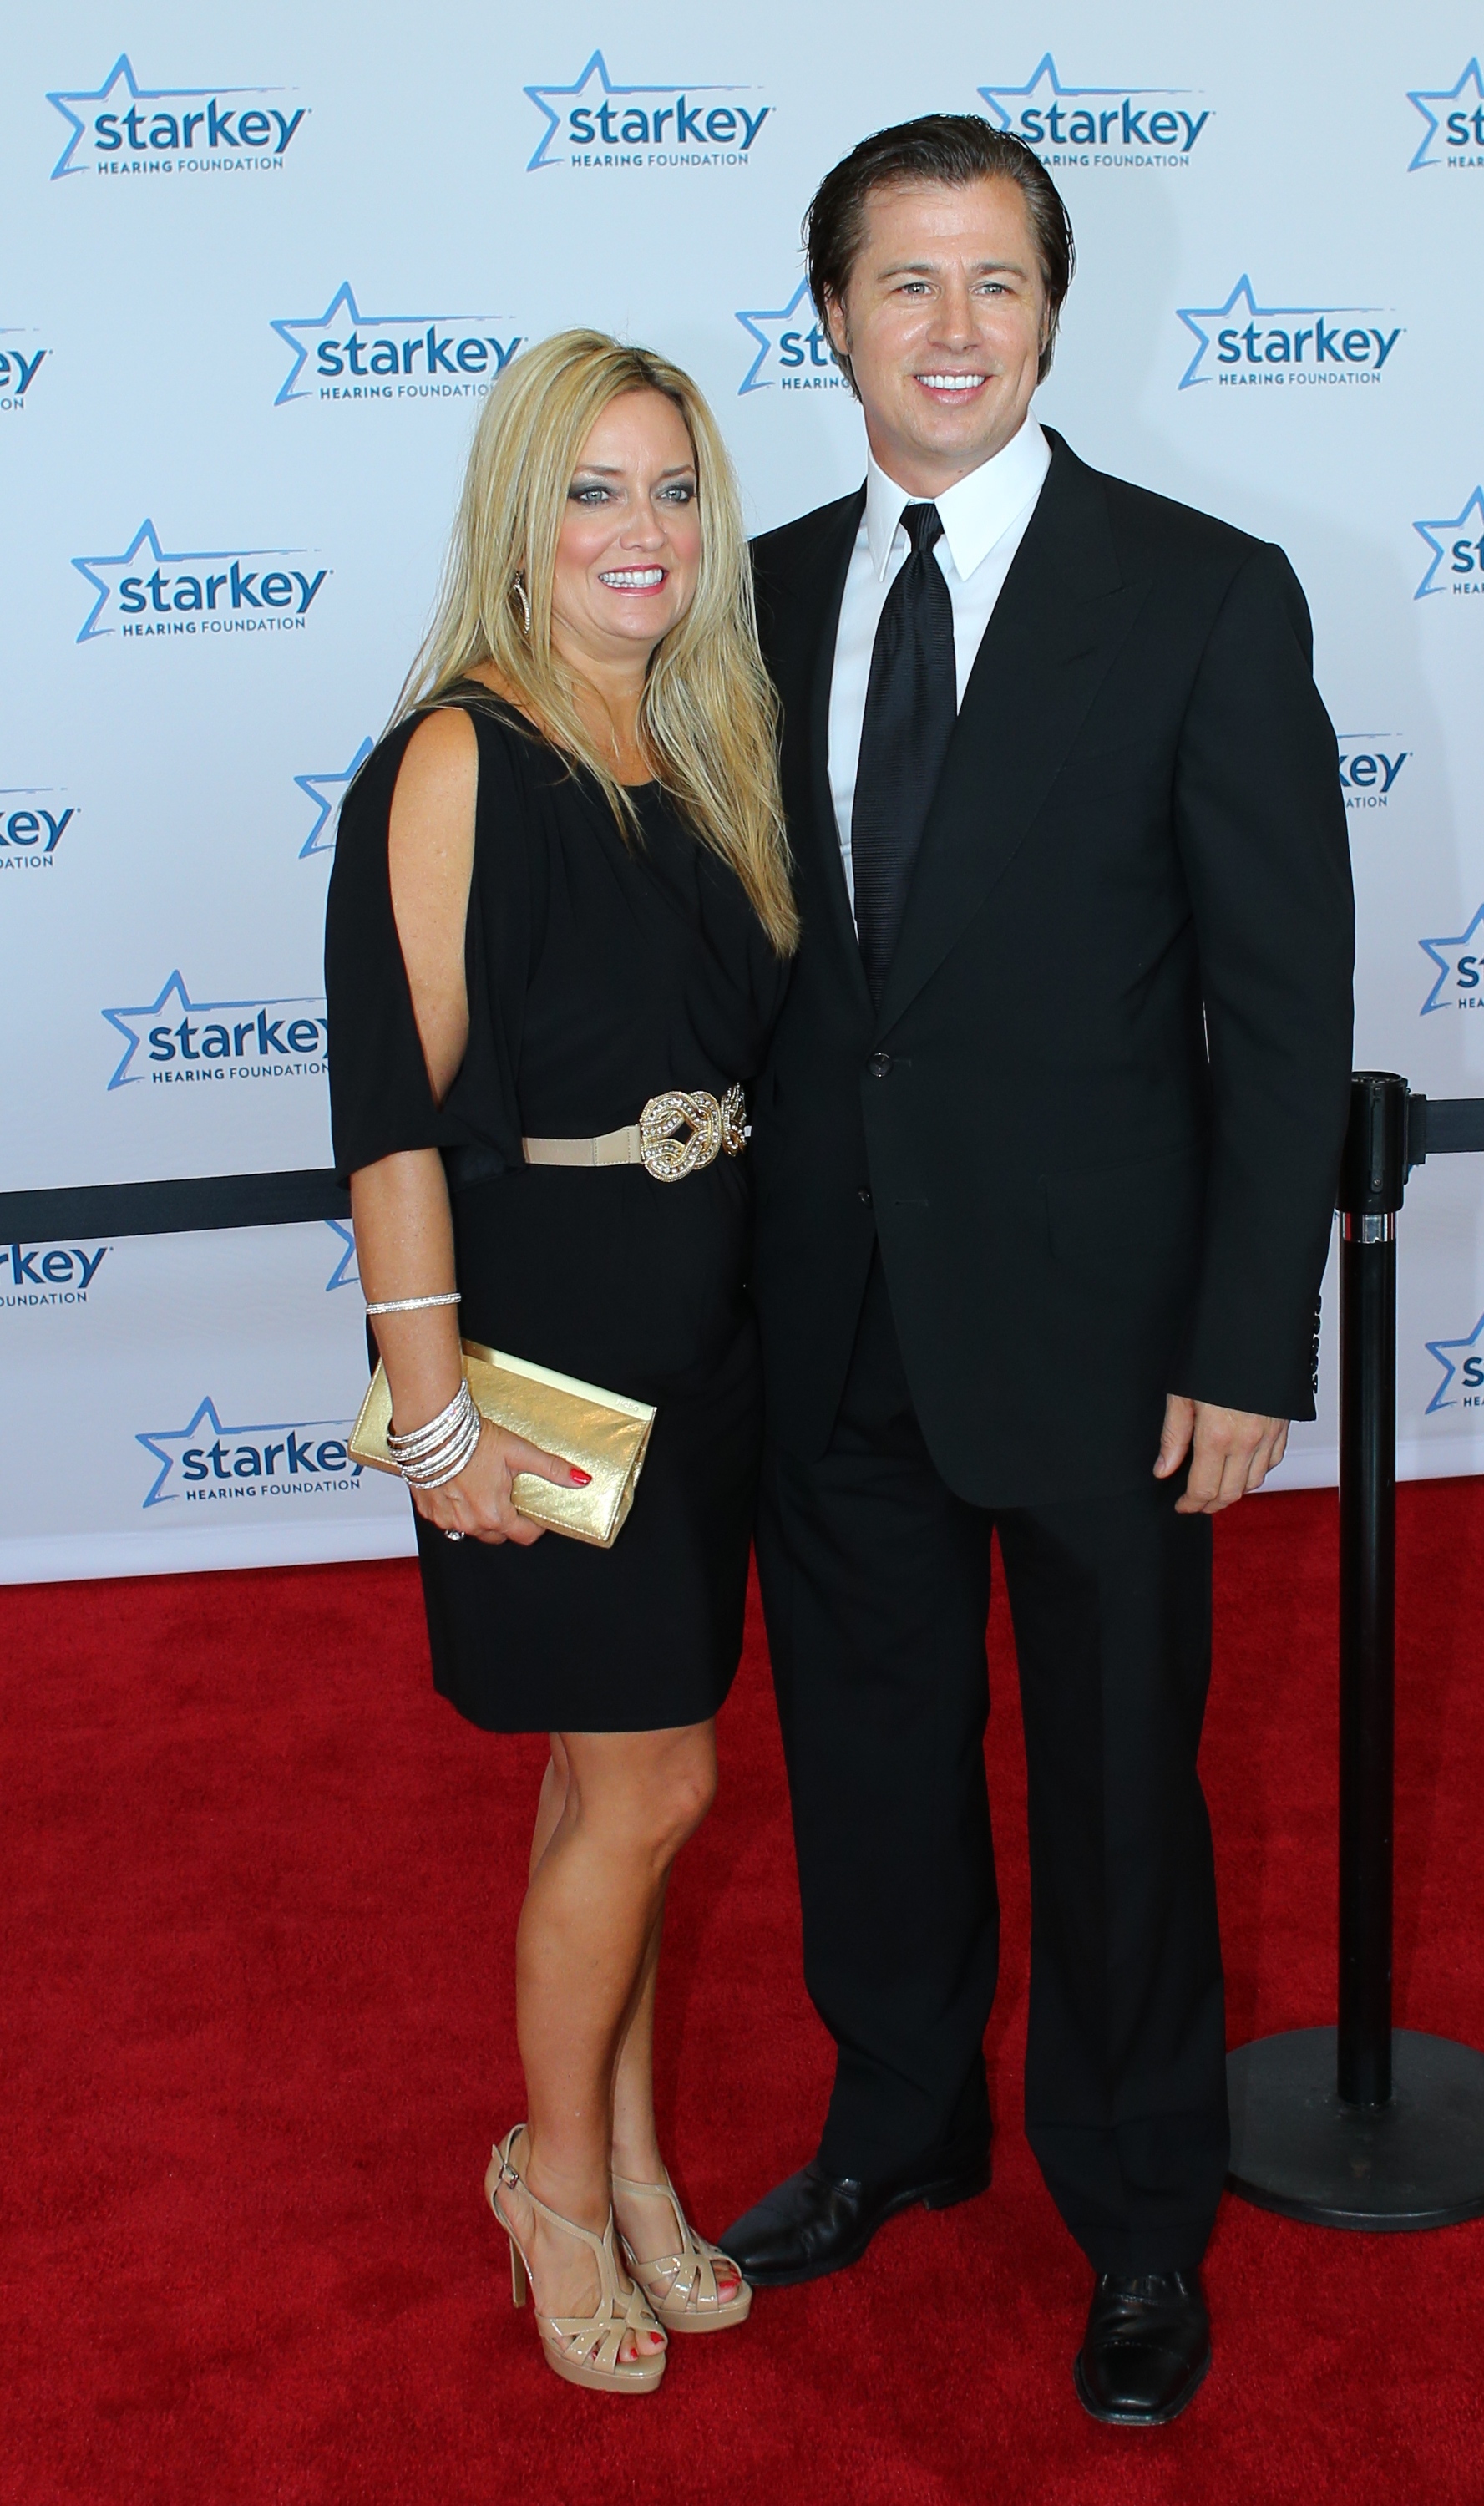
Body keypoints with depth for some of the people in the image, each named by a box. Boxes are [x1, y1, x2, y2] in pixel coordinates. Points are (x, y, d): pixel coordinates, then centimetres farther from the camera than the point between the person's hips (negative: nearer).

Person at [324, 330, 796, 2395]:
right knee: (649, 1781, 0)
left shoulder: (697, 755, 9)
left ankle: (626, 2168, 30)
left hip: (701, 1331, 7)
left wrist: (757, 1298, 9)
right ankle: (562, 2182, 21)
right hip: (550, 1332, -7)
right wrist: (437, 1410, -20)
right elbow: (396, 1101, -18)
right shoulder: (459, 758, -14)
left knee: (618, 1772, 16)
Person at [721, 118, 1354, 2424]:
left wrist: (1248, 1349, -12)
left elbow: (1285, 1004, -8)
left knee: (1115, 1783, 10)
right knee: (868, 1752, 19)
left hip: (1089, 1325, -4)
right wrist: (747, 1264, 5)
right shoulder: (770, 593, 5)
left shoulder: (1207, 599, -7)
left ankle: (1140, 2220, 32)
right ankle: (900, 2126, 42)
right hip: (830, 1323, 4)